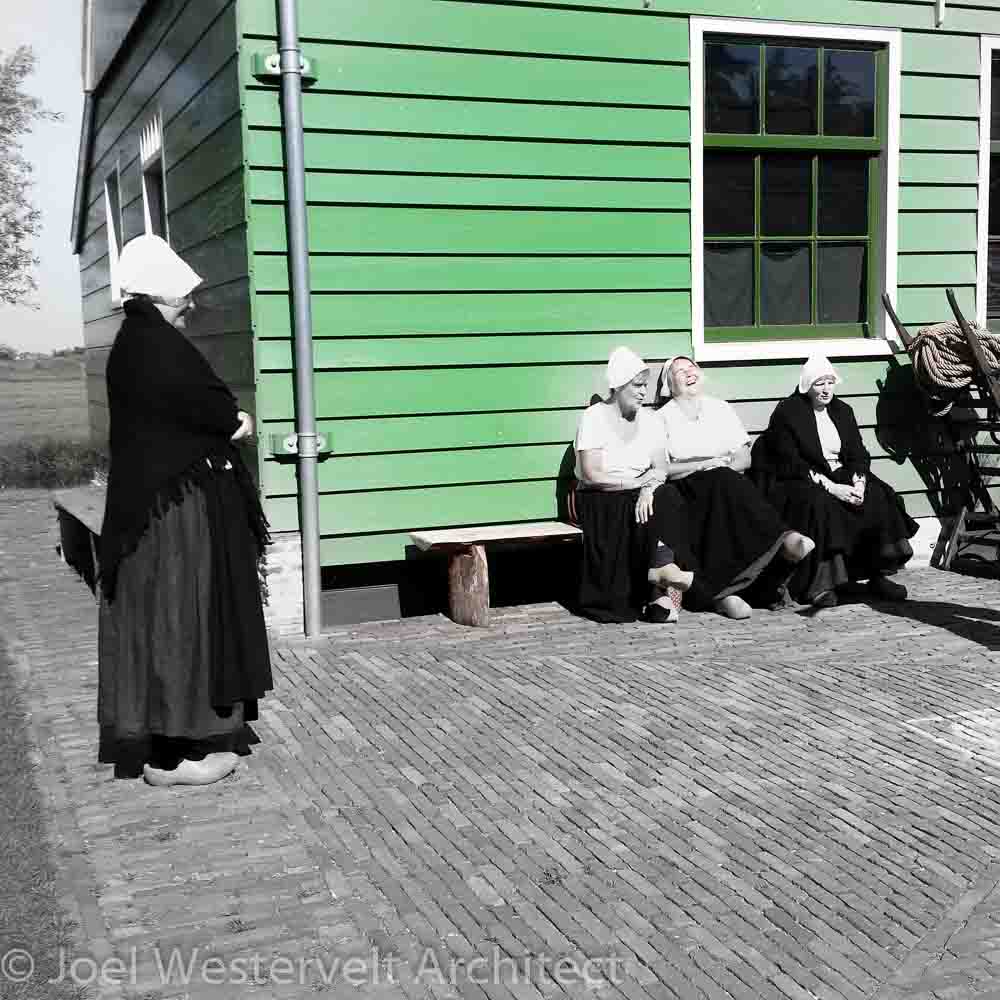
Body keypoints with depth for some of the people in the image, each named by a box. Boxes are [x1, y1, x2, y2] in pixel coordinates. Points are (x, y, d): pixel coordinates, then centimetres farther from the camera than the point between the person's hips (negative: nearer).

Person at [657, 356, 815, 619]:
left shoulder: (720, 408, 19)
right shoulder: (663, 417, 9)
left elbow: (745, 459, 13)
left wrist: (726, 466, -10)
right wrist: (704, 465, -13)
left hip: (727, 484, 3)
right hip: (687, 489, -3)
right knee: (722, 481, -35)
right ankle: (781, 541, -44)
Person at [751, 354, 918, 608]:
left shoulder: (842, 411, 15)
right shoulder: (786, 413, -4)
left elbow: (858, 454, 8)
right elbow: (790, 465, -14)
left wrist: (859, 481, -15)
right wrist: (829, 486, -23)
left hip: (841, 478, 5)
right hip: (799, 483, -5)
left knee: (878, 497, -21)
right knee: (819, 504, -37)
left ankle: (878, 574, -17)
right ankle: (818, 584, -35)